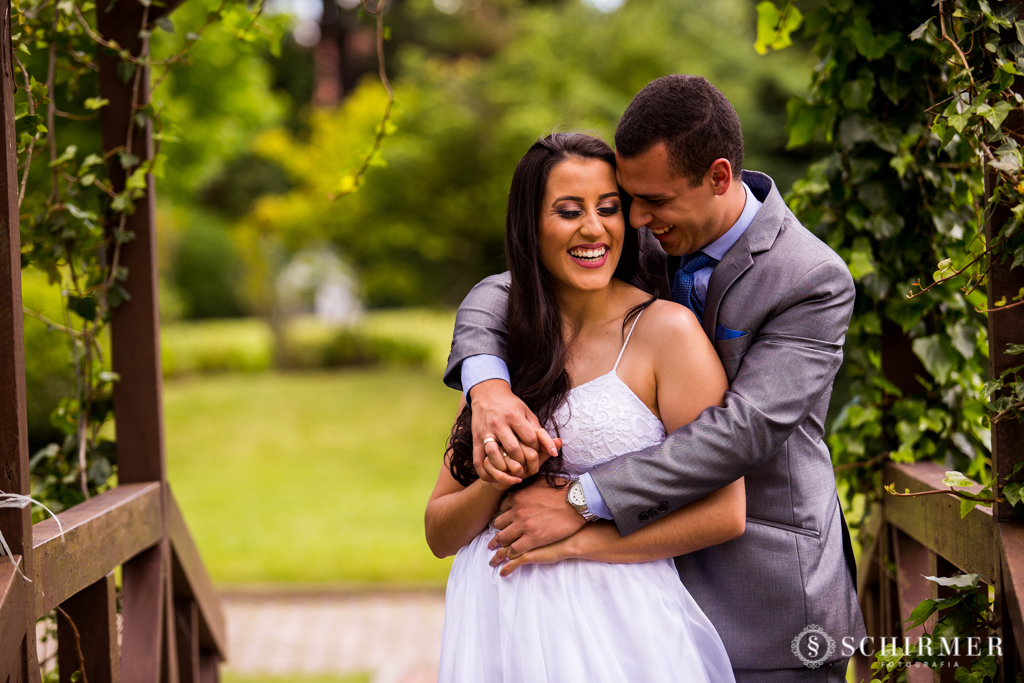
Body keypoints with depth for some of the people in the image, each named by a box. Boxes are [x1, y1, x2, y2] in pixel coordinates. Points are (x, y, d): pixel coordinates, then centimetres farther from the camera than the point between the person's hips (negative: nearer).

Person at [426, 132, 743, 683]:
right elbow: (439, 533, 8)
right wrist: (496, 482, -12)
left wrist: (577, 537, -12)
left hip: (616, 625, -4)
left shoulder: (666, 329, -6)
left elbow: (724, 512, -13)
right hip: (497, 621, 4)